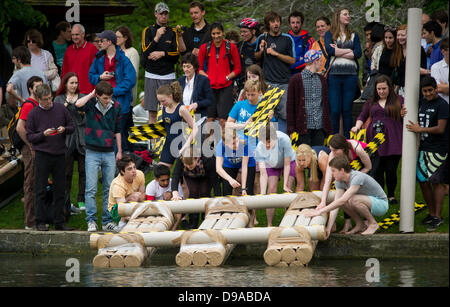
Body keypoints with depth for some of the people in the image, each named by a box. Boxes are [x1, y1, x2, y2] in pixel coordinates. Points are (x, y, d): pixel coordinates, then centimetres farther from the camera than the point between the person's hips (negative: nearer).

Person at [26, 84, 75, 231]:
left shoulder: (61, 109, 6)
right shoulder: (33, 113, 0)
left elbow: (71, 126, 14)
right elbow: (29, 136, 0)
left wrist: (64, 129, -8)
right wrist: (43, 134, -16)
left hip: (59, 154, 3)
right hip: (42, 155, -3)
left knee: (59, 190, 6)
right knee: (40, 190, -1)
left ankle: (59, 222, 13)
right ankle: (40, 222, 6)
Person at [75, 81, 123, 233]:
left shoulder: (115, 106, 3)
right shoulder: (91, 104, -6)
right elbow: (78, 104, -30)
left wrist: (119, 151, 13)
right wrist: (91, 95, -15)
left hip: (109, 153, 3)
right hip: (92, 153, -3)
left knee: (109, 189, 6)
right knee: (91, 189, -4)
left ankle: (107, 221, 13)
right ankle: (91, 221, 2)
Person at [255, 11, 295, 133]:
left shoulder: (287, 39, 2)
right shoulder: (262, 38, 8)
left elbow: (292, 60, -1)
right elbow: (257, 57, 21)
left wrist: (276, 53, -10)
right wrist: (261, 51, -1)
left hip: (284, 82, -1)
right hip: (268, 82, 1)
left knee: (284, 114, -3)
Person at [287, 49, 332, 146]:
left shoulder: (321, 79, 17)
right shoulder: (296, 80, 0)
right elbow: (290, 105, -1)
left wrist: (328, 127, 12)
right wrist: (291, 129, -7)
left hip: (320, 127, 5)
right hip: (304, 127, -5)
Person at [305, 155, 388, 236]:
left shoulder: (357, 178, -31)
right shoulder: (339, 181, -7)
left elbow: (343, 200, -39)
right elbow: (336, 205, -13)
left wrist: (320, 211, -40)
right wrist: (328, 228, -23)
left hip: (381, 204, -7)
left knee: (353, 200, -33)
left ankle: (373, 223, -11)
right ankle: (360, 225, 2)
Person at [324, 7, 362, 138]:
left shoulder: (353, 35, 15)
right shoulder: (330, 34, 10)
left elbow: (358, 53, 0)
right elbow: (329, 50, -10)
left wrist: (338, 52, -5)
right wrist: (348, 51, -5)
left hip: (350, 75, 2)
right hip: (334, 75, -2)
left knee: (347, 109, 1)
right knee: (335, 110, -5)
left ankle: (347, 139, 4)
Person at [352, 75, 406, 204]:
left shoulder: (398, 101, 11)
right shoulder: (371, 103, 18)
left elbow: (405, 121, 13)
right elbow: (362, 116, 20)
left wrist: (403, 115, -9)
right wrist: (357, 126, 1)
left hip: (392, 142, -2)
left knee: (391, 170, -4)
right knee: (377, 170, -1)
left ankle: (391, 195, 14)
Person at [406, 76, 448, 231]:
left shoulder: (442, 105, -10)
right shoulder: (423, 103, 14)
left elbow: (440, 129, -15)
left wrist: (420, 130, -13)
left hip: (437, 150, -8)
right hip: (423, 148, 8)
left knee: (436, 182, -7)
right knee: (423, 181, 8)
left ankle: (438, 217, -2)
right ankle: (431, 214, 19)